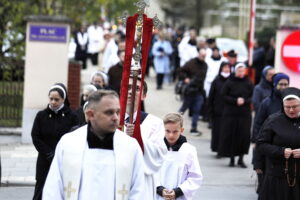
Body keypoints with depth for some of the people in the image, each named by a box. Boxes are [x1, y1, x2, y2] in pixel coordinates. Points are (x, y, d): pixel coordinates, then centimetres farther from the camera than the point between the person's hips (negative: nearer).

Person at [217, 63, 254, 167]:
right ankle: (232, 158, 11)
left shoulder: (249, 83, 4)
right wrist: (236, 101, -13)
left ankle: (241, 159, 6)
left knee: (244, 136, -3)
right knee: (230, 136, 0)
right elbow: (224, 96, -2)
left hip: (245, 113, 1)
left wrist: (244, 101, -13)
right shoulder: (229, 83, -1)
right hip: (230, 113, -1)